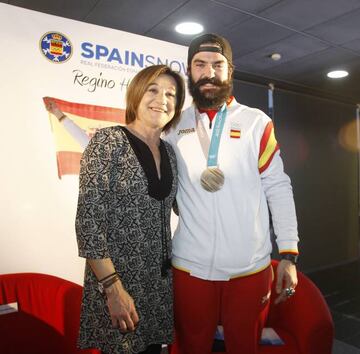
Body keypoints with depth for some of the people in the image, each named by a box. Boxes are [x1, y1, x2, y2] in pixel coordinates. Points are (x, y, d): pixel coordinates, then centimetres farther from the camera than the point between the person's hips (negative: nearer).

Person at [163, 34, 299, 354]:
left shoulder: (257, 123, 0)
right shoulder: (175, 126, 4)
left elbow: (278, 189, 0)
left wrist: (289, 254, -3)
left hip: (250, 267, 0)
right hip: (190, 266, 1)